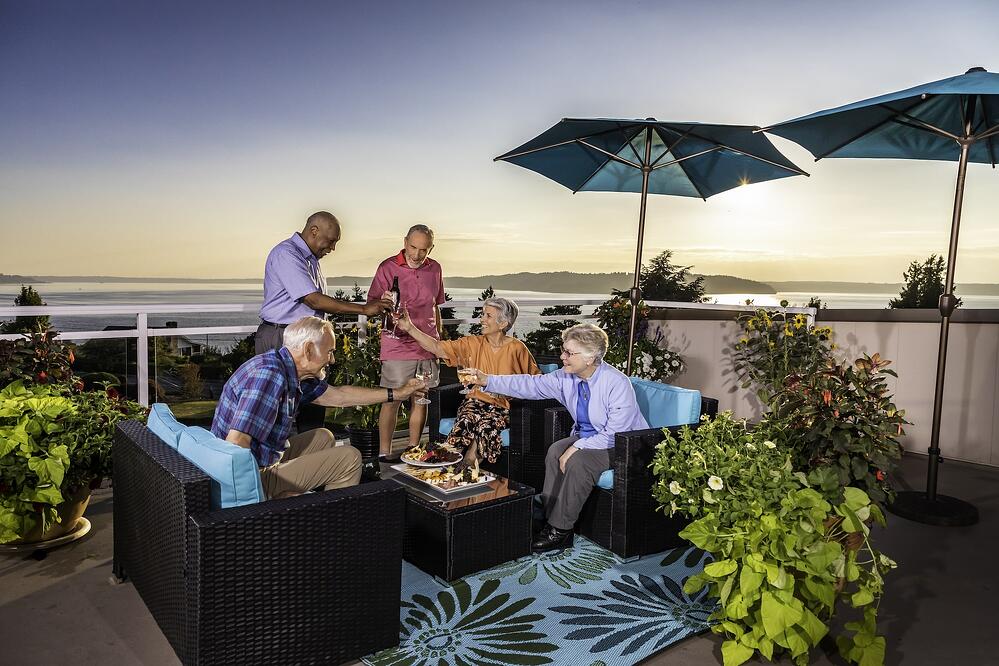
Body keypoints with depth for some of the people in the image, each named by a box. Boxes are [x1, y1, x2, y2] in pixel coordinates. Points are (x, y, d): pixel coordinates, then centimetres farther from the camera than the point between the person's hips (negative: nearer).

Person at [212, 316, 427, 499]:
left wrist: (396, 393, 20)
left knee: (323, 437, 24)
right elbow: (235, 445, -32)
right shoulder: (270, 375, -26)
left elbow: (338, 396, 16)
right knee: (350, 458, -4)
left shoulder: (291, 374, 4)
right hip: (258, 476, -9)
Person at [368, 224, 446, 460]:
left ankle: (414, 450, 21)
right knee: (392, 401, -2)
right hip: (398, 345, -4)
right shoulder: (388, 267, -3)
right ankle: (384, 453, 9)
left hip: (428, 346, 5)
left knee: (421, 400, 9)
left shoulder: (435, 269, 11)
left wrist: (439, 339, 21)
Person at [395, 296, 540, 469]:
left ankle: (469, 460, -15)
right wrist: (410, 328, -4)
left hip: (505, 407, -2)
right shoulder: (473, 343, 7)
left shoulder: (517, 348, -2)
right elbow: (437, 347, 3)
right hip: (477, 401, 2)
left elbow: (536, 378, 6)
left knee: (486, 423, -33)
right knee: (468, 418, -31)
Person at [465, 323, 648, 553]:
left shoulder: (617, 384, -26)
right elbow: (530, 385, -5)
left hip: (622, 445, -7)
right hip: (586, 437, 7)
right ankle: (551, 519, -14)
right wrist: (488, 381, -12)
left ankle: (560, 530, -18)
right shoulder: (566, 377, -6)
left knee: (578, 461, -29)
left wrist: (577, 447, -29)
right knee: (556, 451, -19)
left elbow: (615, 434, -26)